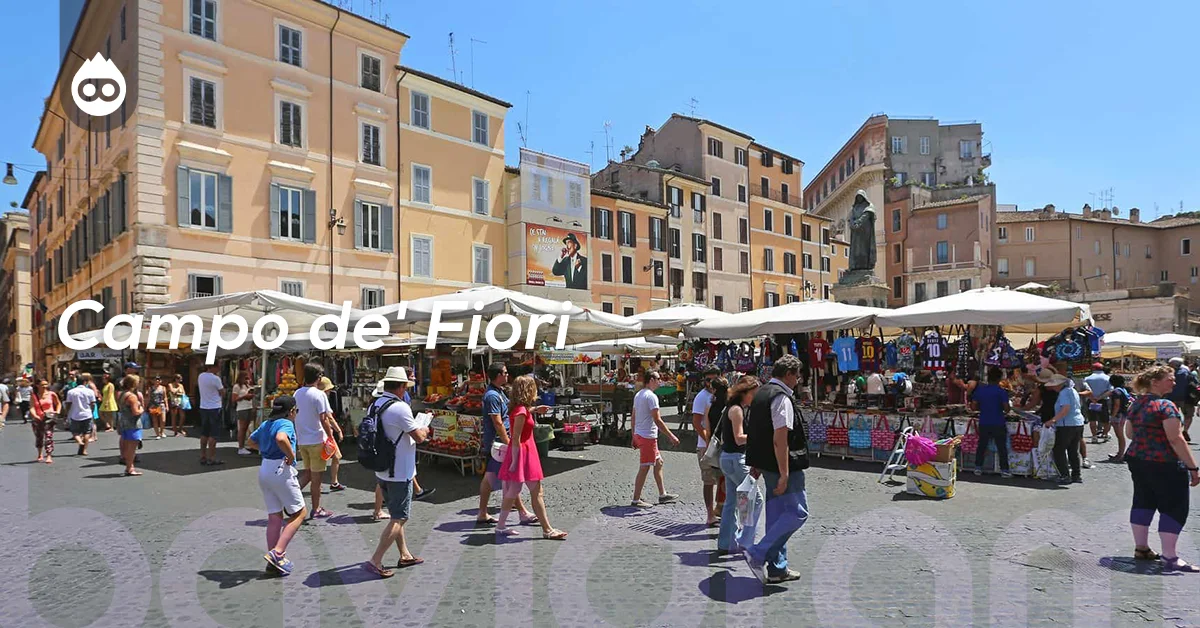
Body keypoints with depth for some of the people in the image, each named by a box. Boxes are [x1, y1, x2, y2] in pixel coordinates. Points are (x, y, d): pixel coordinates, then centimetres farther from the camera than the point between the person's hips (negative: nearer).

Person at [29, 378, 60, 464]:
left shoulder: (51, 394, 3)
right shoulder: (34, 396, 2)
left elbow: (58, 403, 17)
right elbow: (32, 407, -7)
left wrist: (57, 412, 2)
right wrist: (35, 415, -24)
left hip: (49, 418, -2)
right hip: (38, 419, 2)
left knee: (49, 436, -13)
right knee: (38, 437, 16)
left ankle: (49, 457, -17)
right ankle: (40, 455, 38)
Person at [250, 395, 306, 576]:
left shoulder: (266, 424, 13)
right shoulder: (286, 424, -13)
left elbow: (252, 440, 30)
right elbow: (281, 439, -34)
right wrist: (291, 455, -20)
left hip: (264, 469, 8)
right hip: (281, 470, -8)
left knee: (274, 517, 13)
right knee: (299, 514, 4)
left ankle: (274, 560, 16)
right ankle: (277, 553, -6)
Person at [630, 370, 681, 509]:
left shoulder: (638, 395, 12)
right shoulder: (651, 396, -17)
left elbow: (633, 418, 15)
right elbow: (657, 420, -20)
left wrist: (634, 437, 21)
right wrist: (671, 436, -16)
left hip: (639, 434, 10)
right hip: (648, 436, -10)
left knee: (658, 462, 17)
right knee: (644, 468, -2)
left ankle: (662, 495, 24)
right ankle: (636, 500, 5)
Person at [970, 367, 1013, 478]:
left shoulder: (979, 390, 0)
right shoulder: (1001, 391, -10)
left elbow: (974, 406, 1)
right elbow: (1006, 408, -13)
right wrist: (1010, 406, 8)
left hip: (984, 423, 3)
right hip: (998, 424, -3)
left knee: (981, 446, 12)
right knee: (1002, 447, 7)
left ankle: (978, 468, 15)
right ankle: (1004, 470, 10)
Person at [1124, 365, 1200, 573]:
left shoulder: (1136, 405, 9)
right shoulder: (1165, 406, -16)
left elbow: (1130, 434, 18)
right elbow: (1176, 440, -20)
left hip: (1137, 460, 8)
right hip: (1165, 464, -8)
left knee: (1143, 502, 13)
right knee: (1174, 508, -1)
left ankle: (1141, 548, 20)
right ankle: (1170, 558, -1)